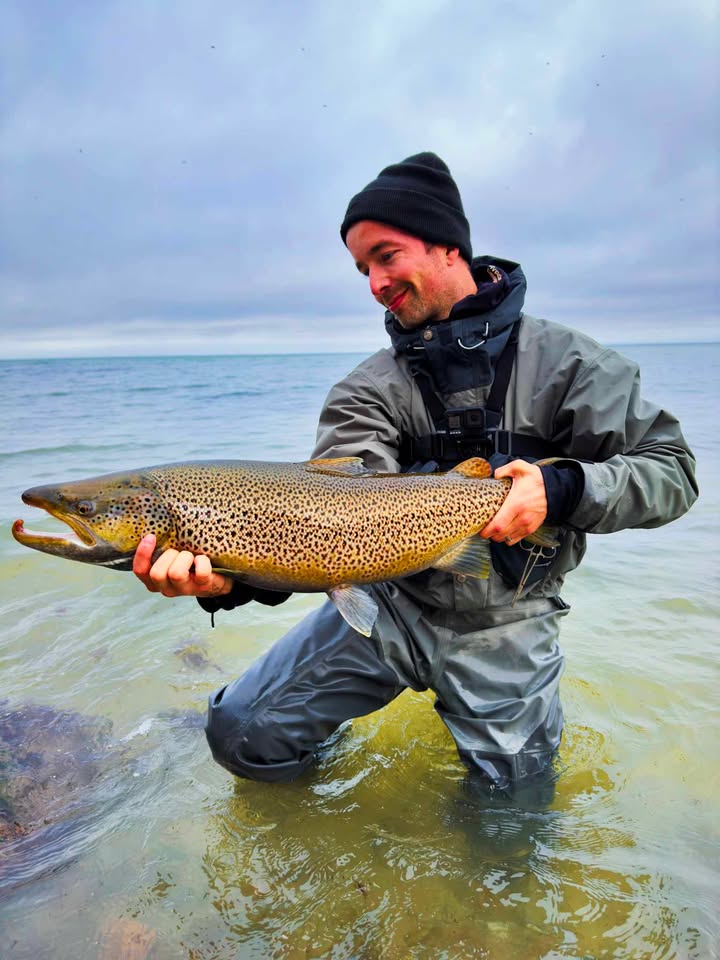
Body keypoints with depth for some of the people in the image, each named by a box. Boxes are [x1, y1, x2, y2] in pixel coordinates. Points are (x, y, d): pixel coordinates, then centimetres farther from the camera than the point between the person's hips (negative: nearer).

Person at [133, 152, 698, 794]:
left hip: (503, 627, 0)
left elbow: (672, 470, -6)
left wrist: (561, 488, -25)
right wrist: (231, 574, -40)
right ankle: (326, 737, 28)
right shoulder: (369, 389, -6)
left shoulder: (563, 361, -8)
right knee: (242, 735, -4)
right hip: (390, 602, 1)